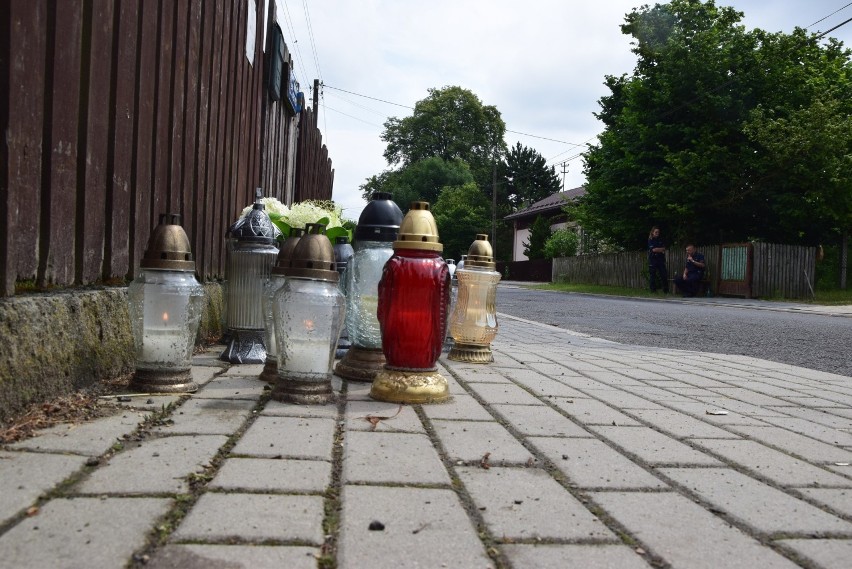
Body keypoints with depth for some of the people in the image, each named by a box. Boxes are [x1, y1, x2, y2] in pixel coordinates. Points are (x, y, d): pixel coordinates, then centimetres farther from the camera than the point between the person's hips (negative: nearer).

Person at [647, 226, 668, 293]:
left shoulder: (660, 240, 14)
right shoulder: (650, 240, -1)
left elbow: (664, 249, 5)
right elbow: (653, 249, -13)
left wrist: (657, 249, -11)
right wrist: (661, 250, -4)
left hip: (660, 260, 4)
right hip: (652, 260, -4)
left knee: (664, 275, 0)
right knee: (652, 275, -2)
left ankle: (665, 290, 5)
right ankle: (653, 290, 4)